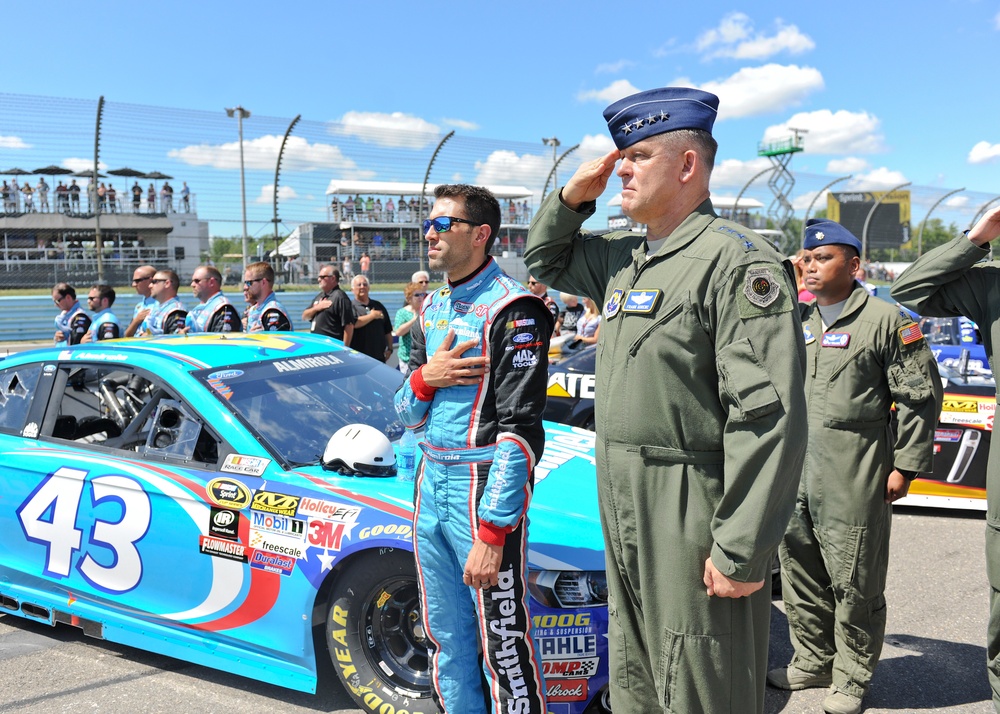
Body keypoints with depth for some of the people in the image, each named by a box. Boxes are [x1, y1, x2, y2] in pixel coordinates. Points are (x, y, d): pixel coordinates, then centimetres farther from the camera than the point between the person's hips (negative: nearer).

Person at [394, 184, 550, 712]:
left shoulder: (511, 310, -12)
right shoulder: (433, 308, 14)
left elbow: (519, 431, -17)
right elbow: (406, 414, 16)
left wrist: (492, 532, -21)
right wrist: (425, 379, -7)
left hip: (484, 486, -8)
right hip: (431, 483, 8)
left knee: (504, 645, 0)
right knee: (445, 635, 17)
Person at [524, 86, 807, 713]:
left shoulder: (737, 260, -15)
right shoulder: (624, 258, 12)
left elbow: (767, 417, -22)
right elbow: (545, 261, 29)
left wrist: (742, 552, -23)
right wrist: (573, 197, 9)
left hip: (695, 525, -8)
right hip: (626, 520, 9)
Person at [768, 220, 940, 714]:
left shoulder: (885, 320, -5)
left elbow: (920, 395, -5)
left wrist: (906, 464, -8)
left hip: (854, 478, -6)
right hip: (793, 472, 6)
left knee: (854, 582, 4)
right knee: (799, 574, 15)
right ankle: (812, 661, 33)